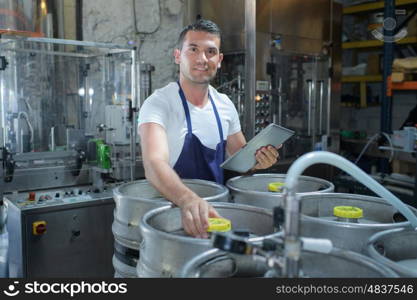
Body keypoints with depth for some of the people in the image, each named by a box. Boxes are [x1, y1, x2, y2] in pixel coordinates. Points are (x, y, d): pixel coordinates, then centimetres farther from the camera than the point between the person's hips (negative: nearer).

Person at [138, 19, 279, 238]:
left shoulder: (225, 105, 3)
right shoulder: (158, 104, -15)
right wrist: (187, 199, -49)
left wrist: (258, 160, -8)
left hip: (214, 208, 4)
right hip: (171, 209, -4)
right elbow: (154, 163, -30)